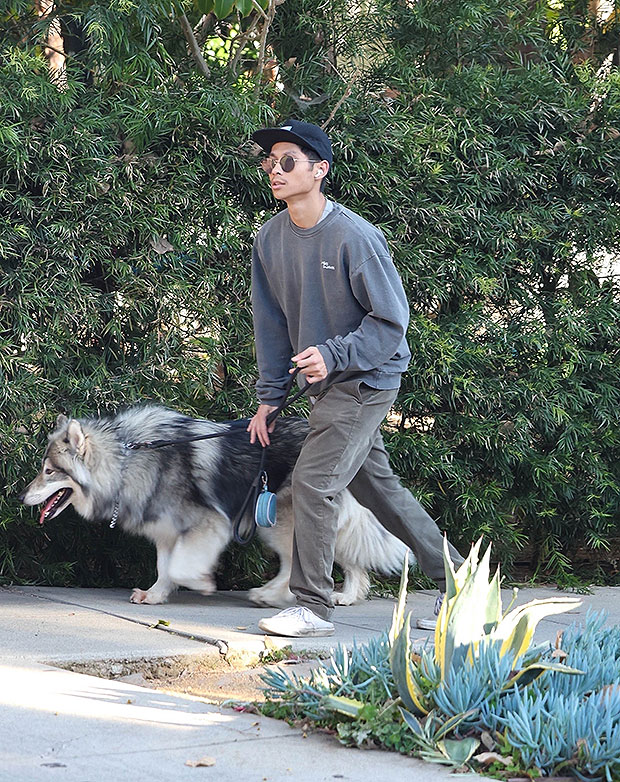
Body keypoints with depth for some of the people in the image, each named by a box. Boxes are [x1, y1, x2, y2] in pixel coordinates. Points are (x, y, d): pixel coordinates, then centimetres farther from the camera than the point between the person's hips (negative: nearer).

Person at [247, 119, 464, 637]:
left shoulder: (355, 237, -20)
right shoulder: (269, 240, 2)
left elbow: (392, 320, -17)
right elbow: (271, 322, 9)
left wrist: (334, 354, -28)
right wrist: (270, 396, 6)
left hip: (367, 380, -8)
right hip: (327, 385, 8)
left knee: (313, 482, -13)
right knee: (377, 487, 15)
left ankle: (314, 608, -2)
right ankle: (453, 576, 30)